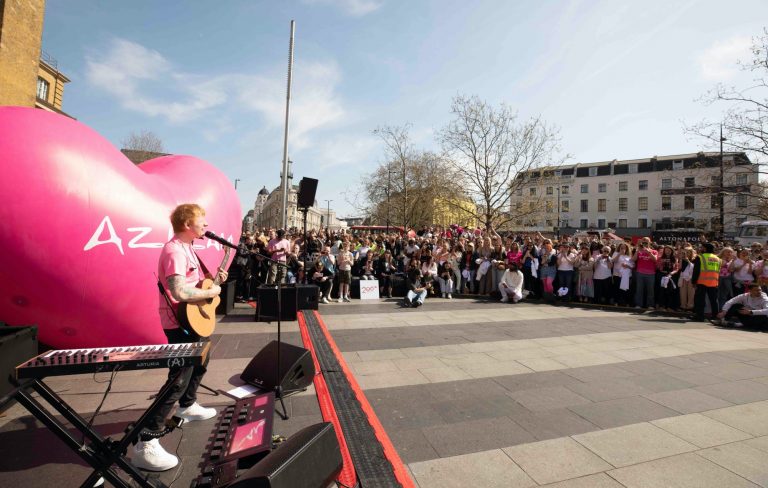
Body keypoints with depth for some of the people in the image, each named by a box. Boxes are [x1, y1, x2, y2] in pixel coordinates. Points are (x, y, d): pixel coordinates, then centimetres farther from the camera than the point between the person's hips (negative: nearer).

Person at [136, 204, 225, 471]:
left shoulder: (187, 248, 10)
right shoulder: (175, 251, -24)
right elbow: (179, 292, -35)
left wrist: (214, 278, 7)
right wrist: (210, 292, -21)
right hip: (179, 324, -11)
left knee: (199, 364, 26)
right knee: (179, 380, -8)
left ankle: (187, 407, 48)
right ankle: (145, 444, 2)